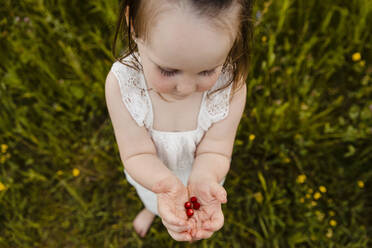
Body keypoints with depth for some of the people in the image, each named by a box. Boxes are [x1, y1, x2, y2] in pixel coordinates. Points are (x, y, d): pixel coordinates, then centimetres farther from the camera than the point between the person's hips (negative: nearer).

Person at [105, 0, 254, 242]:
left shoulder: (231, 85, -37)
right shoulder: (121, 82, -38)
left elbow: (214, 151, -29)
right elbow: (138, 154, -32)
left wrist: (203, 180, -53)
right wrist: (166, 184, -54)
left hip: (200, 171, 1)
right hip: (151, 174, 0)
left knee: (198, 212, 34)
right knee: (152, 198, 36)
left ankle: (193, 220, 72)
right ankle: (151, 209, 74)